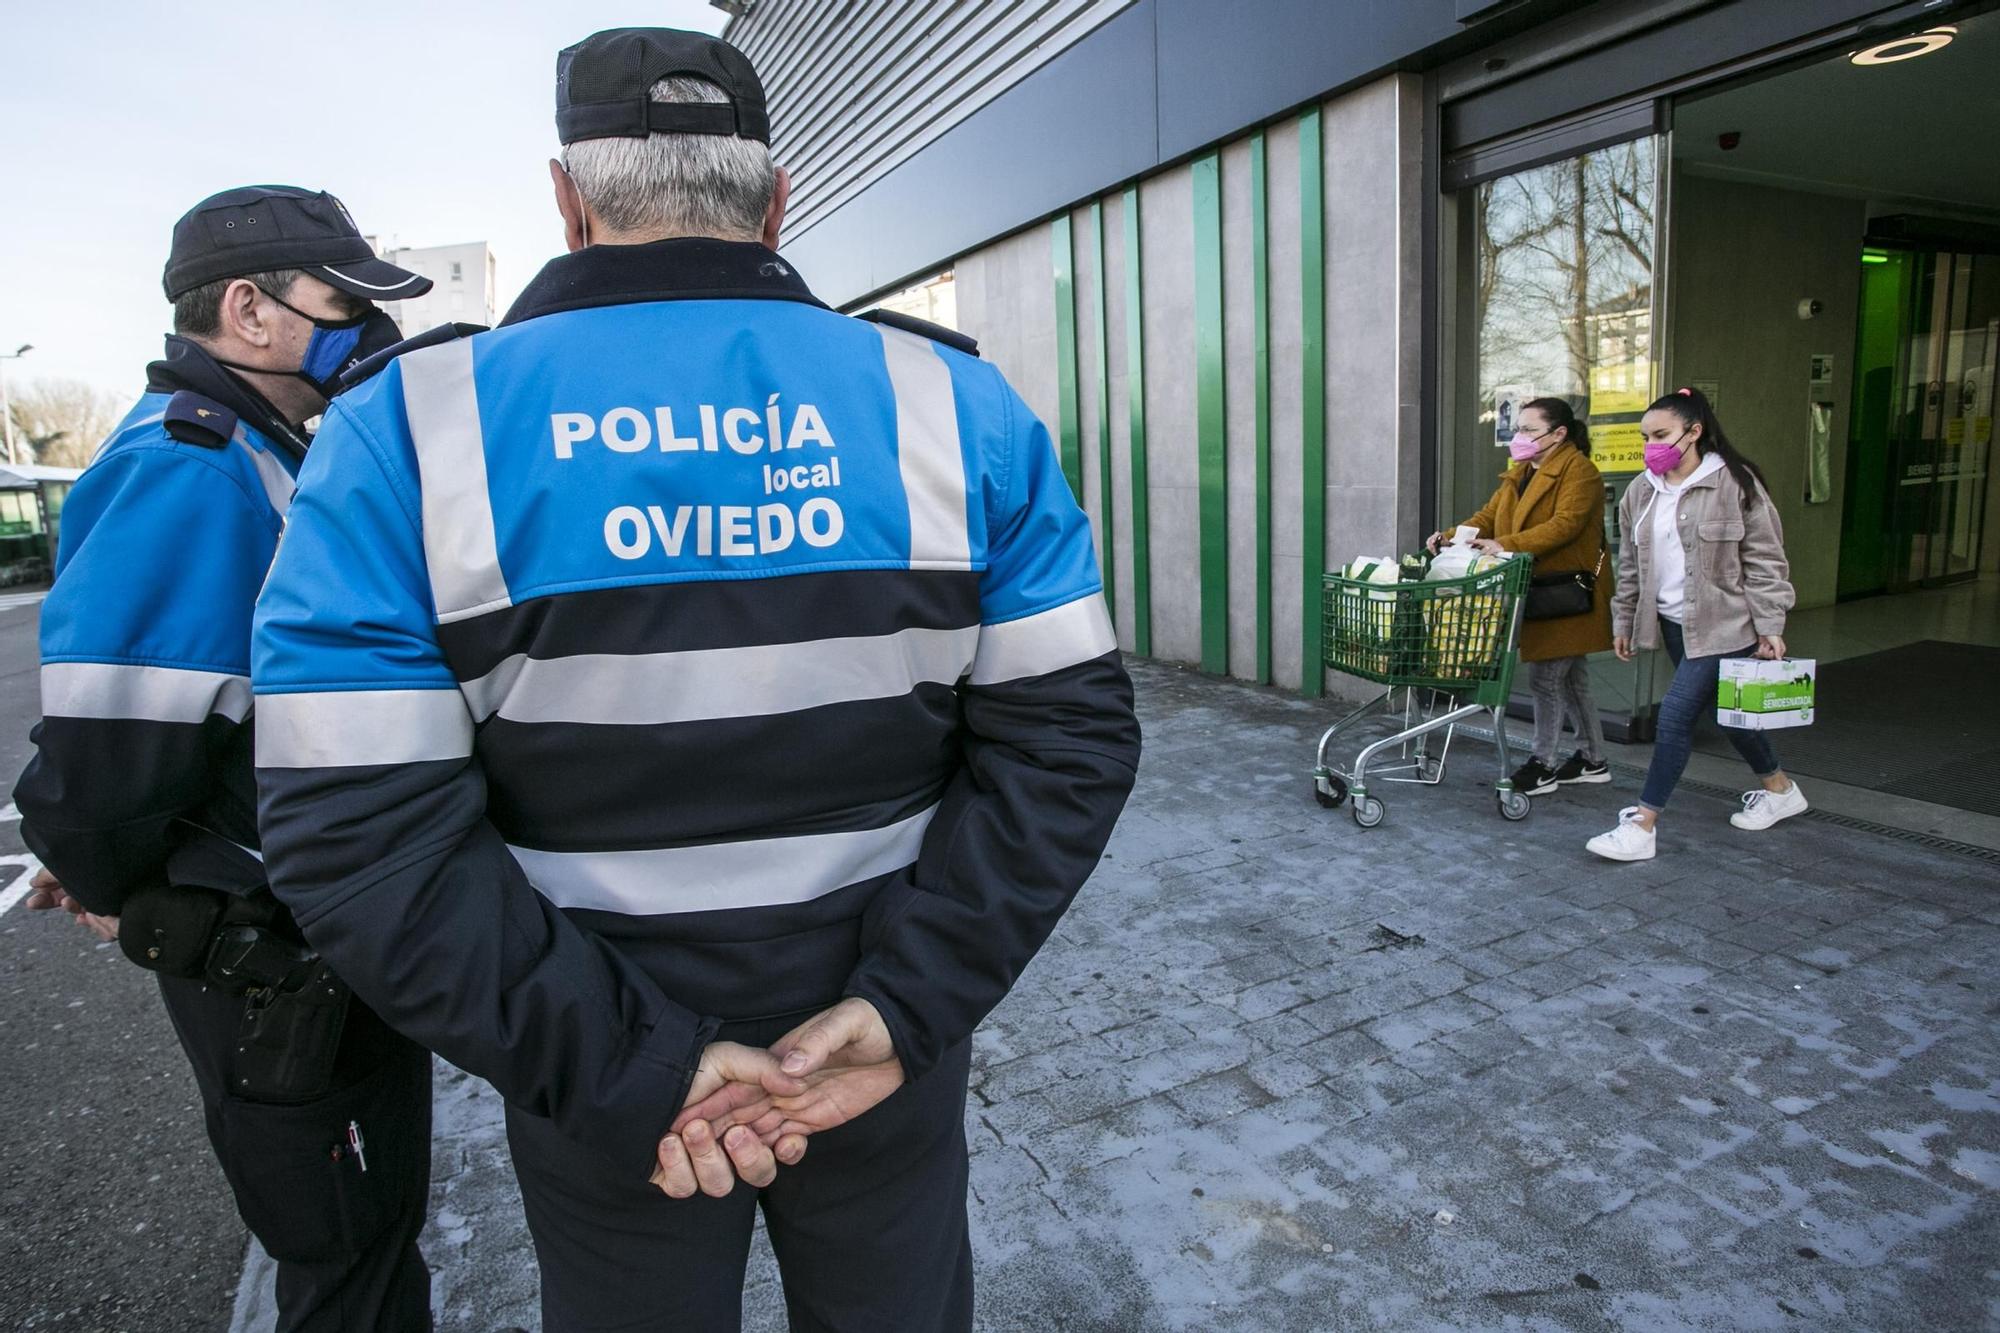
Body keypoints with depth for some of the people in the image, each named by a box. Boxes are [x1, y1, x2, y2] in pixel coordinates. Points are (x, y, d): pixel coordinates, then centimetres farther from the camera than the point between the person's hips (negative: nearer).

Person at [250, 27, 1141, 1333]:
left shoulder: (408, 430, -12)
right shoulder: (953, 401, -8)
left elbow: (357, 831, -18)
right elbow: (1070, 731, -13)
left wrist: (628, 1070, -16)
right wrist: (904, 1007, -15)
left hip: (601, 1068, 0)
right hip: (887, 1040, 2)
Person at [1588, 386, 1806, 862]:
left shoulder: (1734, 484, -12)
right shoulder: (1642, 491, 6)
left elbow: (1764, 560, -10)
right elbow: (1630, 564, 14)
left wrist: (1770, 626, -12)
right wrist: (1623, 621, 15)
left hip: (1724, 626, -7)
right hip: (1674, 624, 7)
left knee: (1676, 715, -11)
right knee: (1724, 713, 19)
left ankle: (1641, 826, -4)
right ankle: (1780, 788, 42)